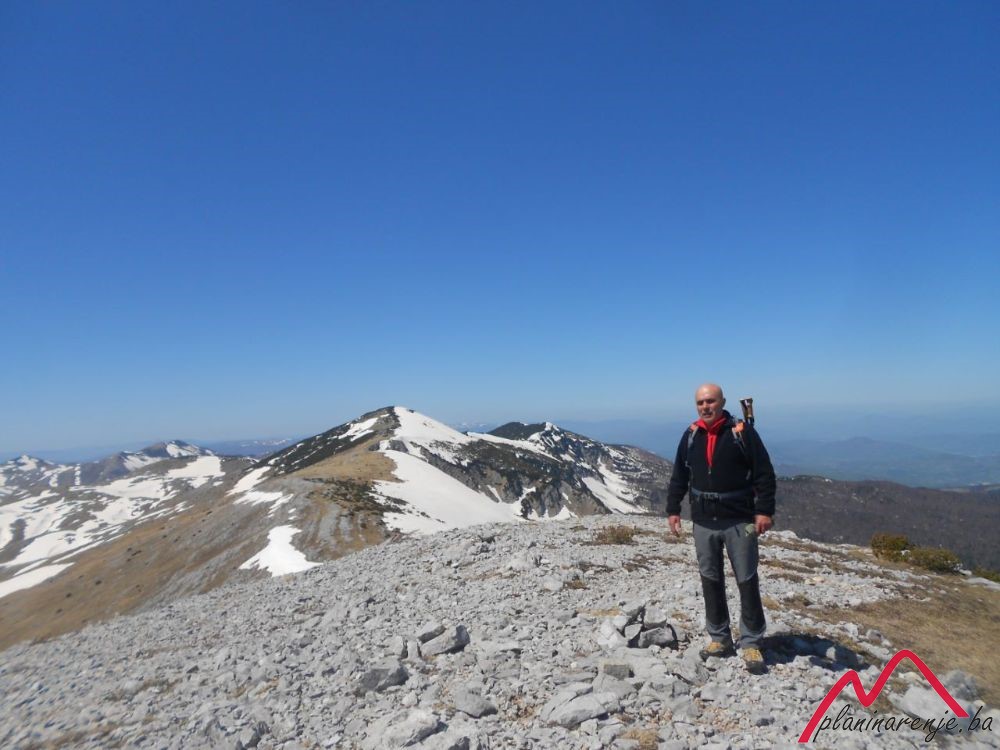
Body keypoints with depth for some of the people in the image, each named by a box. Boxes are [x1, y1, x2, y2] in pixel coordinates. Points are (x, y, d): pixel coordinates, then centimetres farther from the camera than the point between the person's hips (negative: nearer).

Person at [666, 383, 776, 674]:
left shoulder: (742, 432, -8)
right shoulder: (691, 436, 4)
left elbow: (764, 474, -7)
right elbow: (679, 477, 11)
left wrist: (764, 511, -13)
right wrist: (673, 509, 8)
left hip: (739, 522, -4)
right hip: (703, 522, 4)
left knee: (747, 582, 5)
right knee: (710, 581, 11)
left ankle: (751, 643, 18)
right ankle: (719, 638, 25)